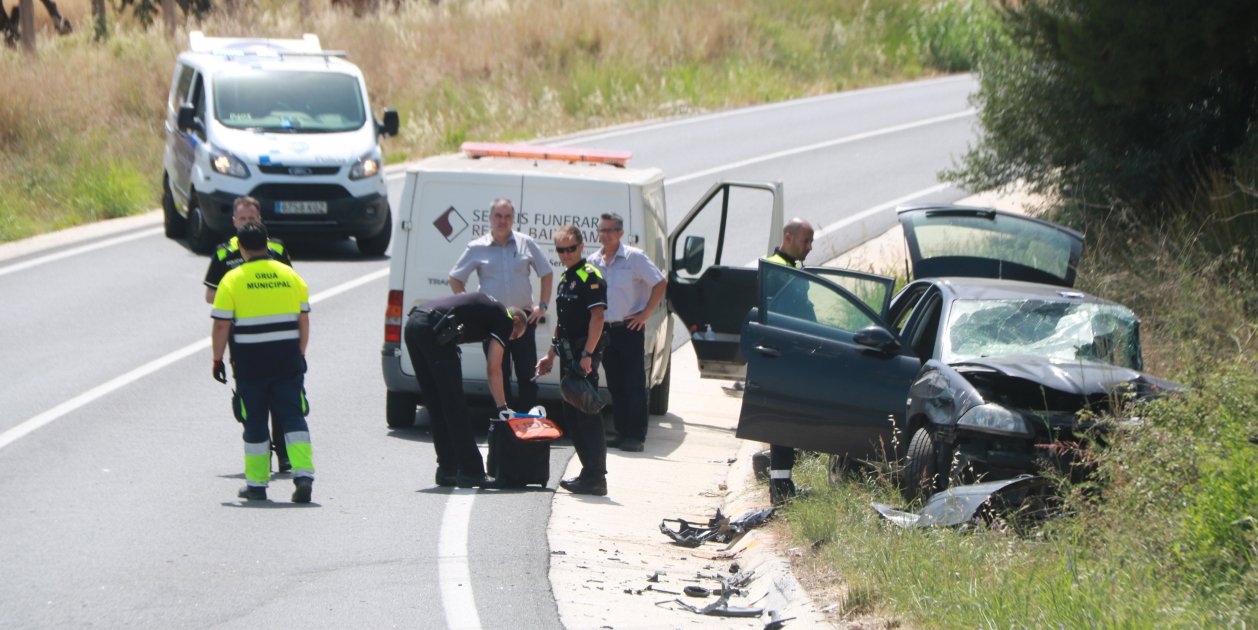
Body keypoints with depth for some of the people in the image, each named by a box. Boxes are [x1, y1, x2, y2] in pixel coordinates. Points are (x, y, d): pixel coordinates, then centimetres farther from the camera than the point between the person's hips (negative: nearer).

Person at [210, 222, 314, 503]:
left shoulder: (233, 280, -4)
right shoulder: (290, 275, 7)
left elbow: (221, 325, -6)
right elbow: (303, 320, 11)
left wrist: (217, 360, 3)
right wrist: (300, 354, 20)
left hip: (250, 361, -2)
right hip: (287, 360, 2)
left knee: (255, 422, 8)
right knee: (293, 417, 3)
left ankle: (256, 484, 13)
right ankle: (303, 474, -13)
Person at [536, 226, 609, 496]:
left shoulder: (590, 277, -11)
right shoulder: (565, 279, 18)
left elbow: (597, 317, -19)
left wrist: (587, 354, -25)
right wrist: (551, 355, 26)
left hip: (583, 355, -10)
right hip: (569, 356, 10)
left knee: (587, 415, -10)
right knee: (572, 416, 12)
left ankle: (595, 478, -10)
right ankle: (589, 472, 19)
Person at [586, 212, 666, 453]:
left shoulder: (634, 257, -6)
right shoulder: (593, 262, 8)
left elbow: (660, 284, -4)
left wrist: (645, 314, -8)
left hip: (630, 328, -5)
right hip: (605, 330, 5)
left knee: (634, 385, -6)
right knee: (615, 385, 8)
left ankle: (636, 436, -5)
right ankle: (622, 433, 14)